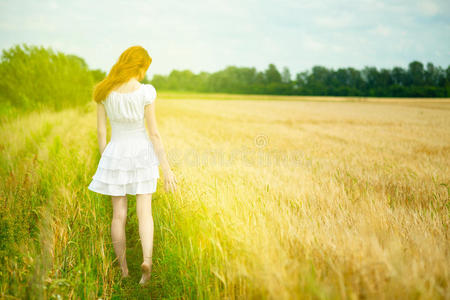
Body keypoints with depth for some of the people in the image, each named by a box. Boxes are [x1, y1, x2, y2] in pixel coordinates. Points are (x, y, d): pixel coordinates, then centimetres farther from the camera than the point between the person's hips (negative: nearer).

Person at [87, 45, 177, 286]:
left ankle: (123, 270, 19)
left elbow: (101, 131, -1)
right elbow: (154, 133, -14)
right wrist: (166, 169, -7)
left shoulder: (103, 91, -6)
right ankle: (147, 260, -14)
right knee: (144, 213, 7)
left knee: (119, 215, 12)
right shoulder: (145, 92, -15)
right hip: (142, 153, -2)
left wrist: (104, 160, 13)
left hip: (115, 154, 2)